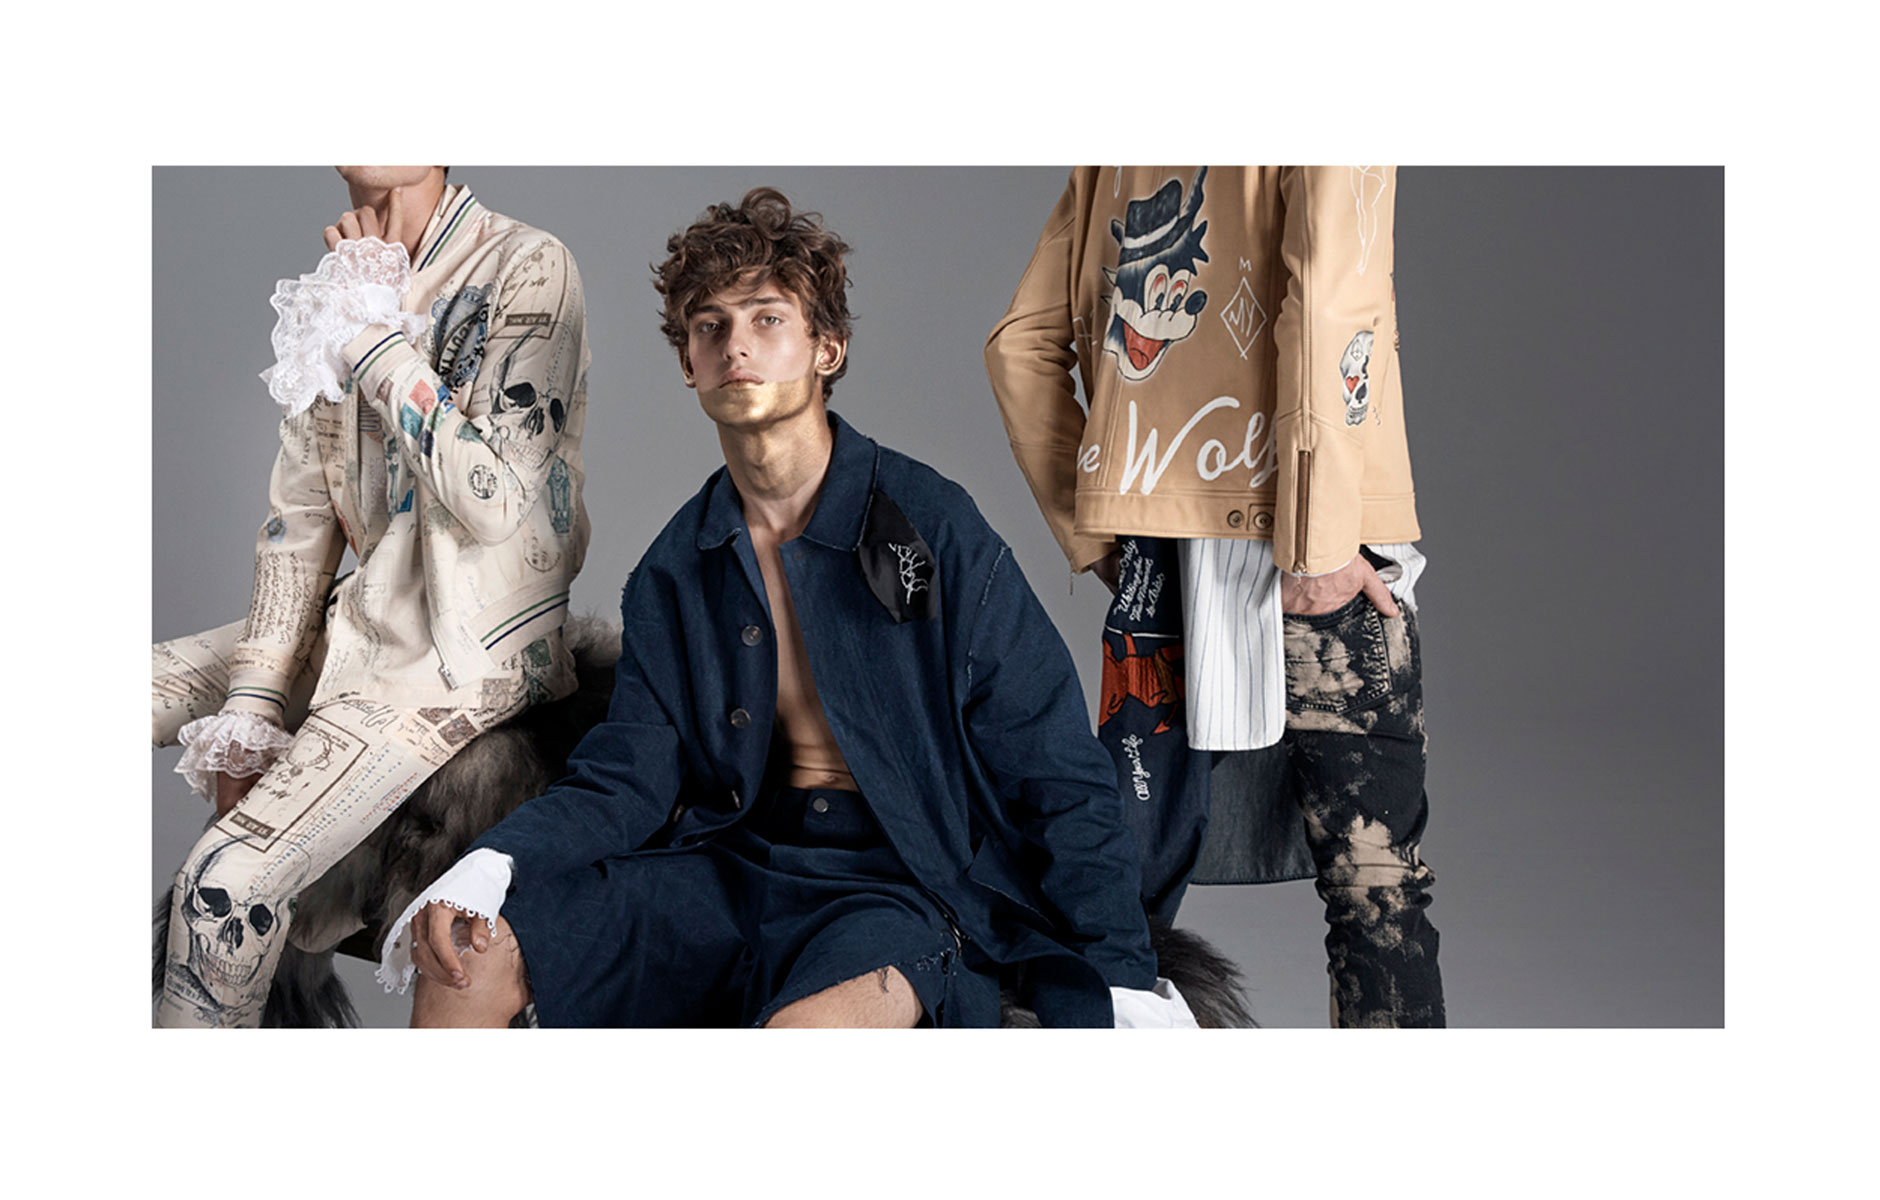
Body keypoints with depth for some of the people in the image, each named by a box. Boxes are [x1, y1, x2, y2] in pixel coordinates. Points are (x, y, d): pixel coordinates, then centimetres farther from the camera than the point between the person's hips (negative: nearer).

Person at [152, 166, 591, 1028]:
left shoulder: (526, 268, -13)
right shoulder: (341, 281, 8)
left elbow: (495, 497, -23)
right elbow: (299, 513, 6)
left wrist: (374, 333, -17)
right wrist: (251, 705, -1)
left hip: (465, 655, -8)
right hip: (359, 623, 8)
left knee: (225, 880, -22)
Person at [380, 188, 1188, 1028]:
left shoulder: (936, 529, -6)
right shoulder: (674, 571, 9)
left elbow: (1057, 784, -4)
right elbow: (628, 779, 5)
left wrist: (1125, 988, -9)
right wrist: (494, 864, -15)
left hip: (907, 884, -5)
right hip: (736, 862, 5)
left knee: (810, 1023, -38)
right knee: (468, 958, -11)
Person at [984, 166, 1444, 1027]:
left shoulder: (1109, 155, 16)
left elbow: (1019, 347, 15)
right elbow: (1325, 300, -17)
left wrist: (1092, 534, 15)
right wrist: (1318, 549, -17)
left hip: (1154, 548, 6)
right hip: (1314, 553, -5)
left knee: (1134, 866, 12)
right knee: (1374, 876, 0)